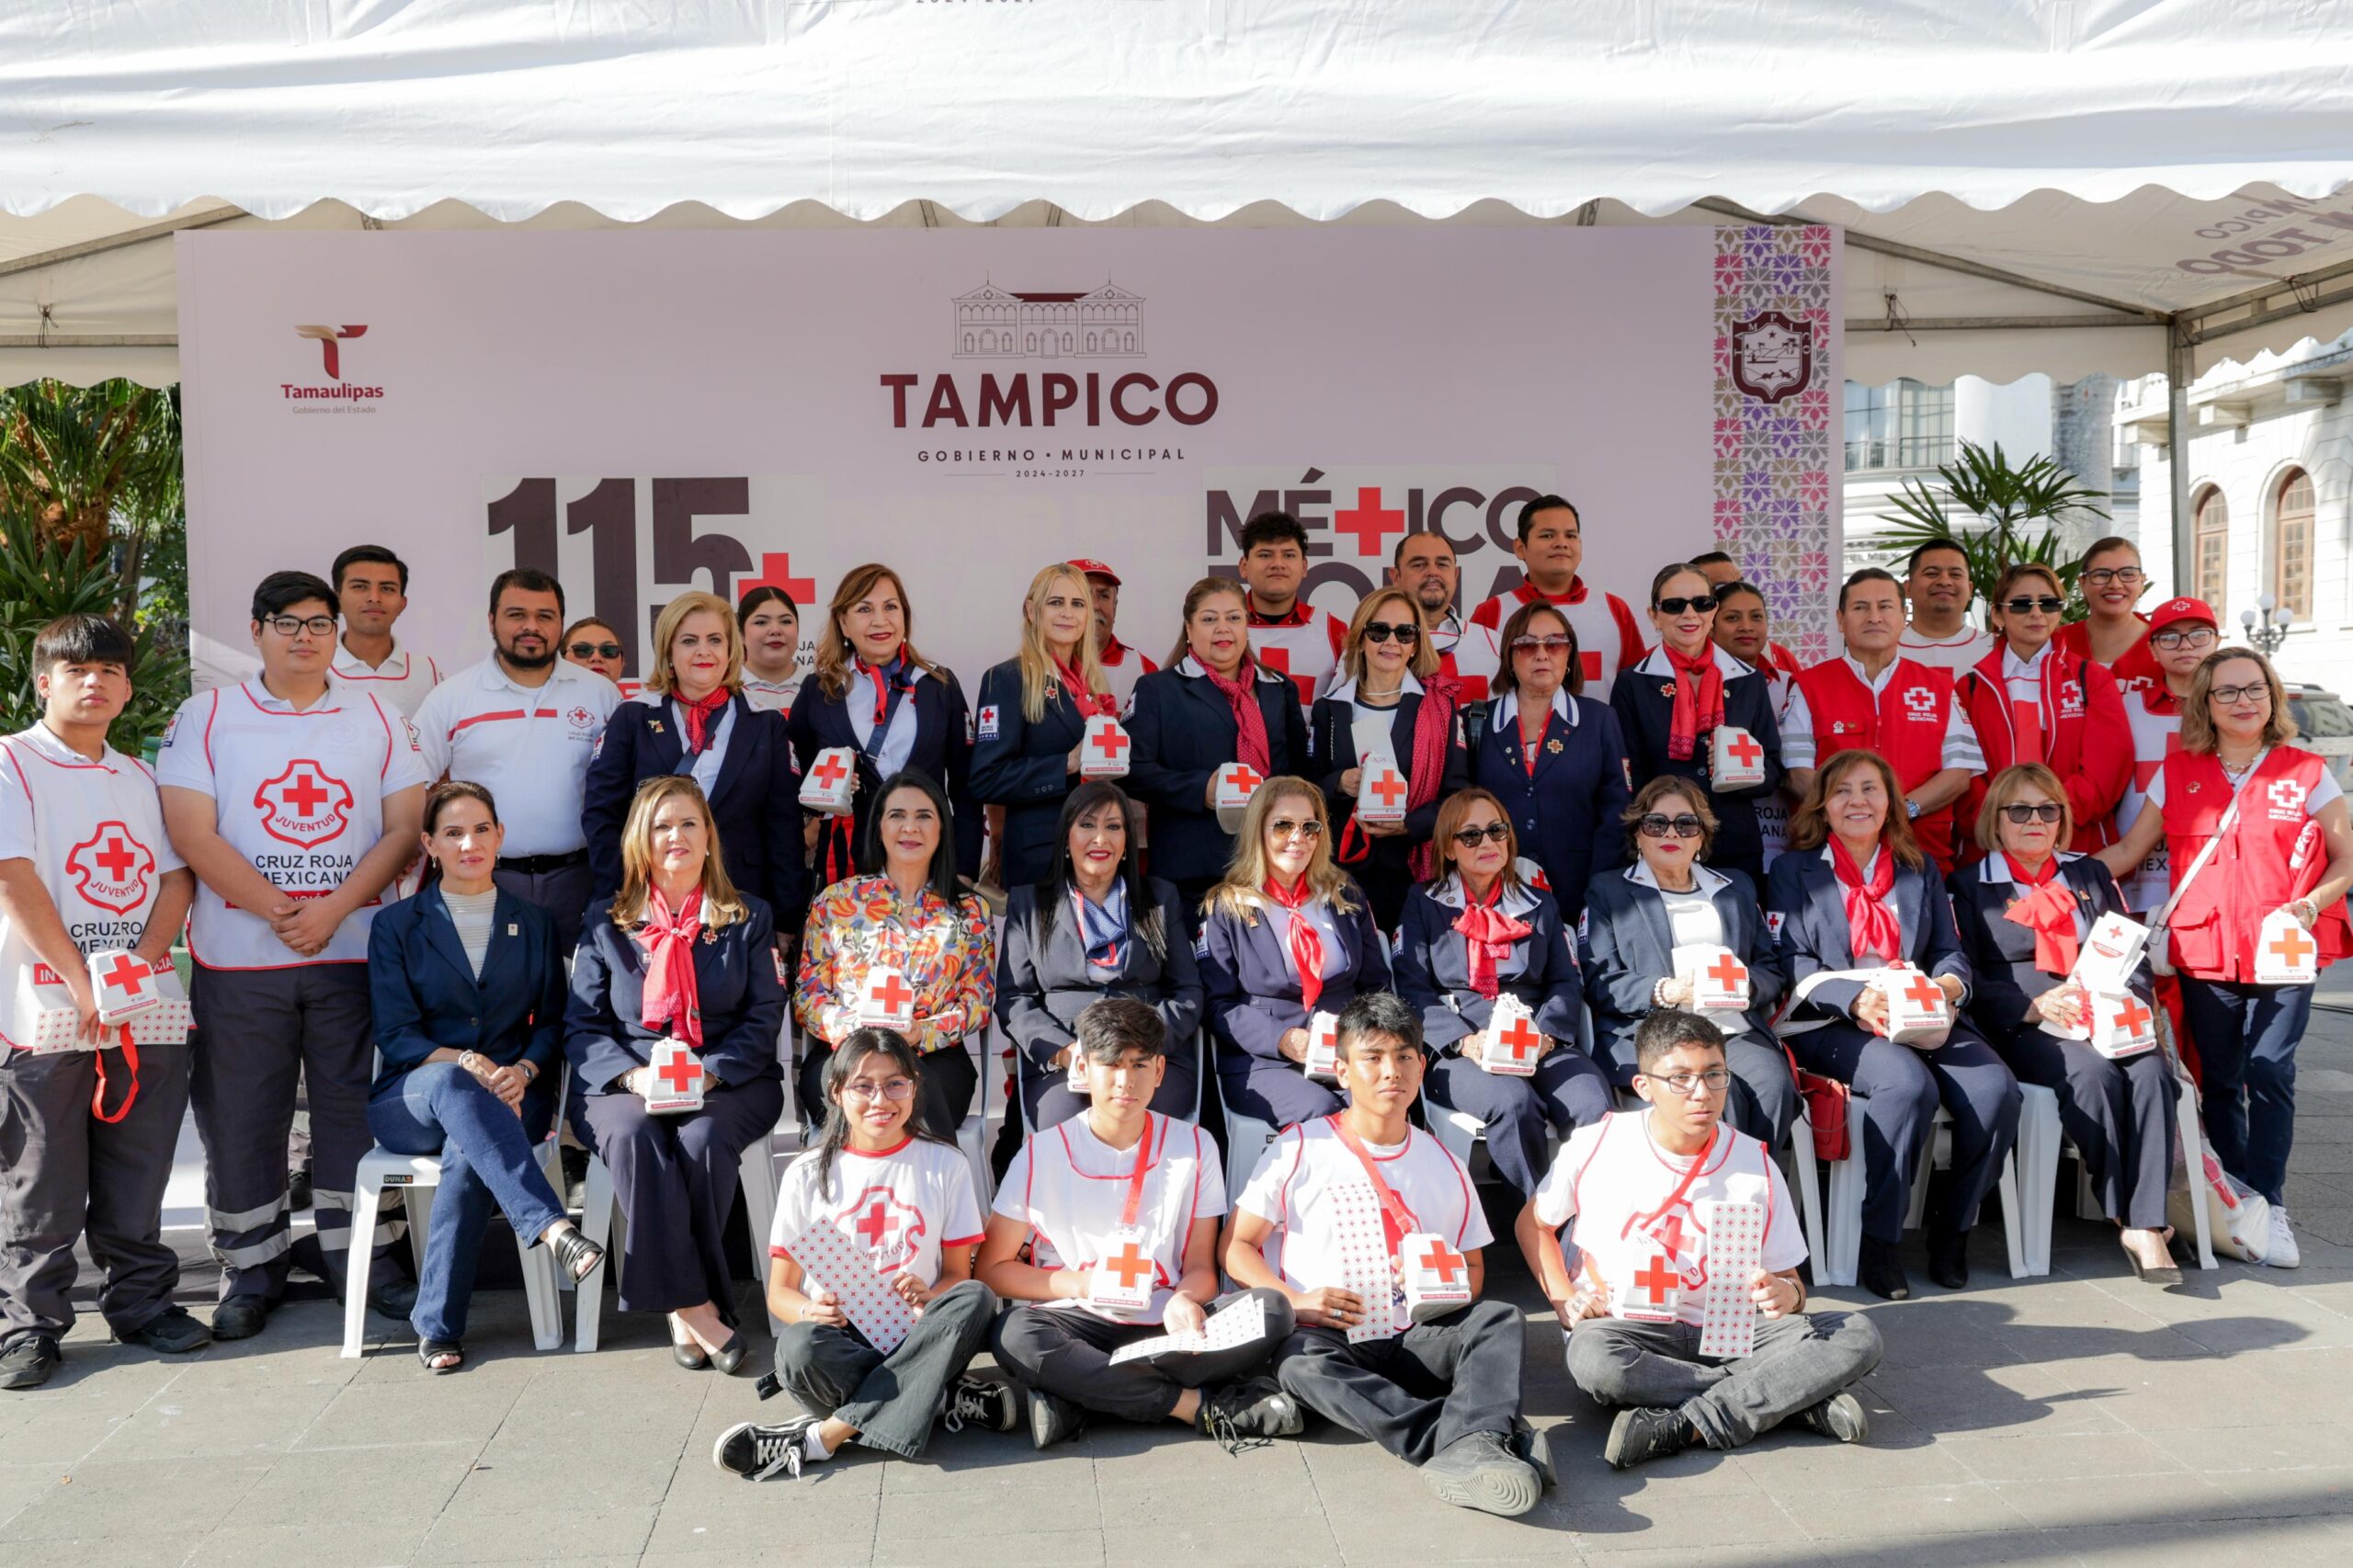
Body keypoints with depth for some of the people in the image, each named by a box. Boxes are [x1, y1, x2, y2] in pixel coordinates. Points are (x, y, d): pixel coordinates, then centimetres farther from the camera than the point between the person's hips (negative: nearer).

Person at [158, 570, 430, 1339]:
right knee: (240, 1115, 5)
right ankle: (251, 1269, 18)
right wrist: (278, 912, -13)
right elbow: (192, 834, -6)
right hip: (238, 958, -1)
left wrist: (332, 910, -12)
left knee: (356, 1103, 5)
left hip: (355, 951, 1)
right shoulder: (205, 717, 4)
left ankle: (359, 1253, 16)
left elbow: (406, 827, 0)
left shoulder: (377, 720, 8)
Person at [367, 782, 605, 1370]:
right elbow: (395, 1034, 0)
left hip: (511, 1095, 1)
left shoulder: (533, 923, 17)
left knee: (466, 1153, -35)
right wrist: (466, 1063, -19)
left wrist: (523, 1071, -11)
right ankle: (552, 1227, -53)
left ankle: (437, 1325, -29)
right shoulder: (397, 925, 11)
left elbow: (552, 1023, 13)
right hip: (411, 1098, -1)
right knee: (454, 1085, -39)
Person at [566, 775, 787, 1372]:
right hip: (627, 1083, 1)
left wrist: (709, 1073, -15)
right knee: (634, 1135, -34)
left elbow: (763, 1019, 4)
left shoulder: (748, 919, 12)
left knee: (702, 1138, -34)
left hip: (726, 1083, 0)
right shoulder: (606, 923, 13)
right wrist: (634, 1075, -14)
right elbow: (581, 1026, 6)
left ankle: (680, 1307, -22)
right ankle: (695, 1306, -31)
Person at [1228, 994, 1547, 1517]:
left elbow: (1473, 1269, 21)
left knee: (1499, 1317, -25)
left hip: (1415, 1343, 3)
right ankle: (1491, 1436, -47)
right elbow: (1237, 1247, 3)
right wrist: (1292, 1301, -15)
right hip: (1327, 1336, -3)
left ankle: (1469, 1449, -51)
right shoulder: (1302, 1149, 3)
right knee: (1301, 1362, -37)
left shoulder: (1443, 1165, 14)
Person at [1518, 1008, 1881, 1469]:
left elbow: (1788, 1281, 4)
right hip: (1625, 1327, -2)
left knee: (1858, 1336, -20)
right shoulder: (1597, 1146, -7)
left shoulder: (1755, 1164, -2)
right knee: (1593, 1357, -39)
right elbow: (1532, 1223, 9)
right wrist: (1564, 1301, -6)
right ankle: (1798, 1400, -25)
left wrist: (1784, 1294, -21)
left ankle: (1678, 1427, -29)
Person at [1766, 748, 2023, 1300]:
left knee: (1996, 1087, -26)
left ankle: (1952, 1228, -7)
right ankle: (1878, 1244, -23)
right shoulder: (1794, 870, 11)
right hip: (1834, 1026, -4)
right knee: (1910, 1083, -35)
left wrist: (1946, 985, -9)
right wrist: (1856, 998, -18)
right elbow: (1793, 963, 0)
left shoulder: (1920, 870, 24)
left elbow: (1951, 953, 16)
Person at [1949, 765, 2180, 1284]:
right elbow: (1966, 979, 0)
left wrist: (2136, 1001, -2)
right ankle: (2124, 1217, -24)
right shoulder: (1969, 886, 10)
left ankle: (2147, 1225, -33)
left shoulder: (2091, 875, 24)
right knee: (2093, 1073, -34)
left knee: (2151, 1070, -29)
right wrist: (2033, 1008, -15)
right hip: (2023, 1029, -3)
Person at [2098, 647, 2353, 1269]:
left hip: (2283, 952, -2)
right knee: (2219, 1078, 8)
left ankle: (2270, 1206, -1)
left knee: (2269, 1073, -9)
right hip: (2205, 951, 2)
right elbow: (2126, 852, 9)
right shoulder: (2177, 775, 7)